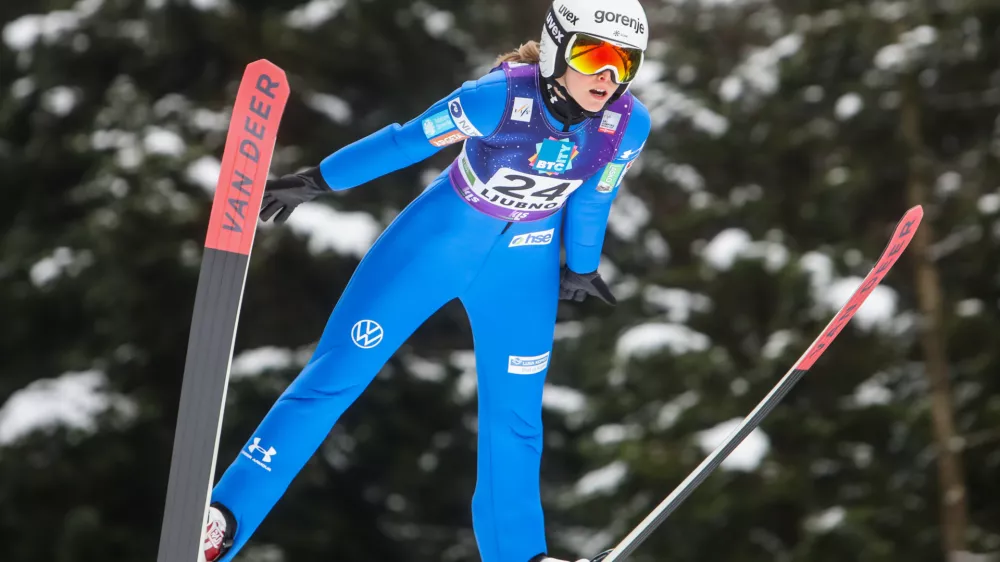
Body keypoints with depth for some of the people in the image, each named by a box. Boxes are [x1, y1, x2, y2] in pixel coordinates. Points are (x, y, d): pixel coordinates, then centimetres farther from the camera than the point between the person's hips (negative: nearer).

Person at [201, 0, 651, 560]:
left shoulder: (628, 125, -19)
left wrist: (582, 266, 17)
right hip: (439, 239, -3)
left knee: (515, 414, 12)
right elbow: (404, 142, -18)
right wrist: (315, 182, -9)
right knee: (335, 376, -3)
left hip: (523, 263, 3)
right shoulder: (501, 98, -31)